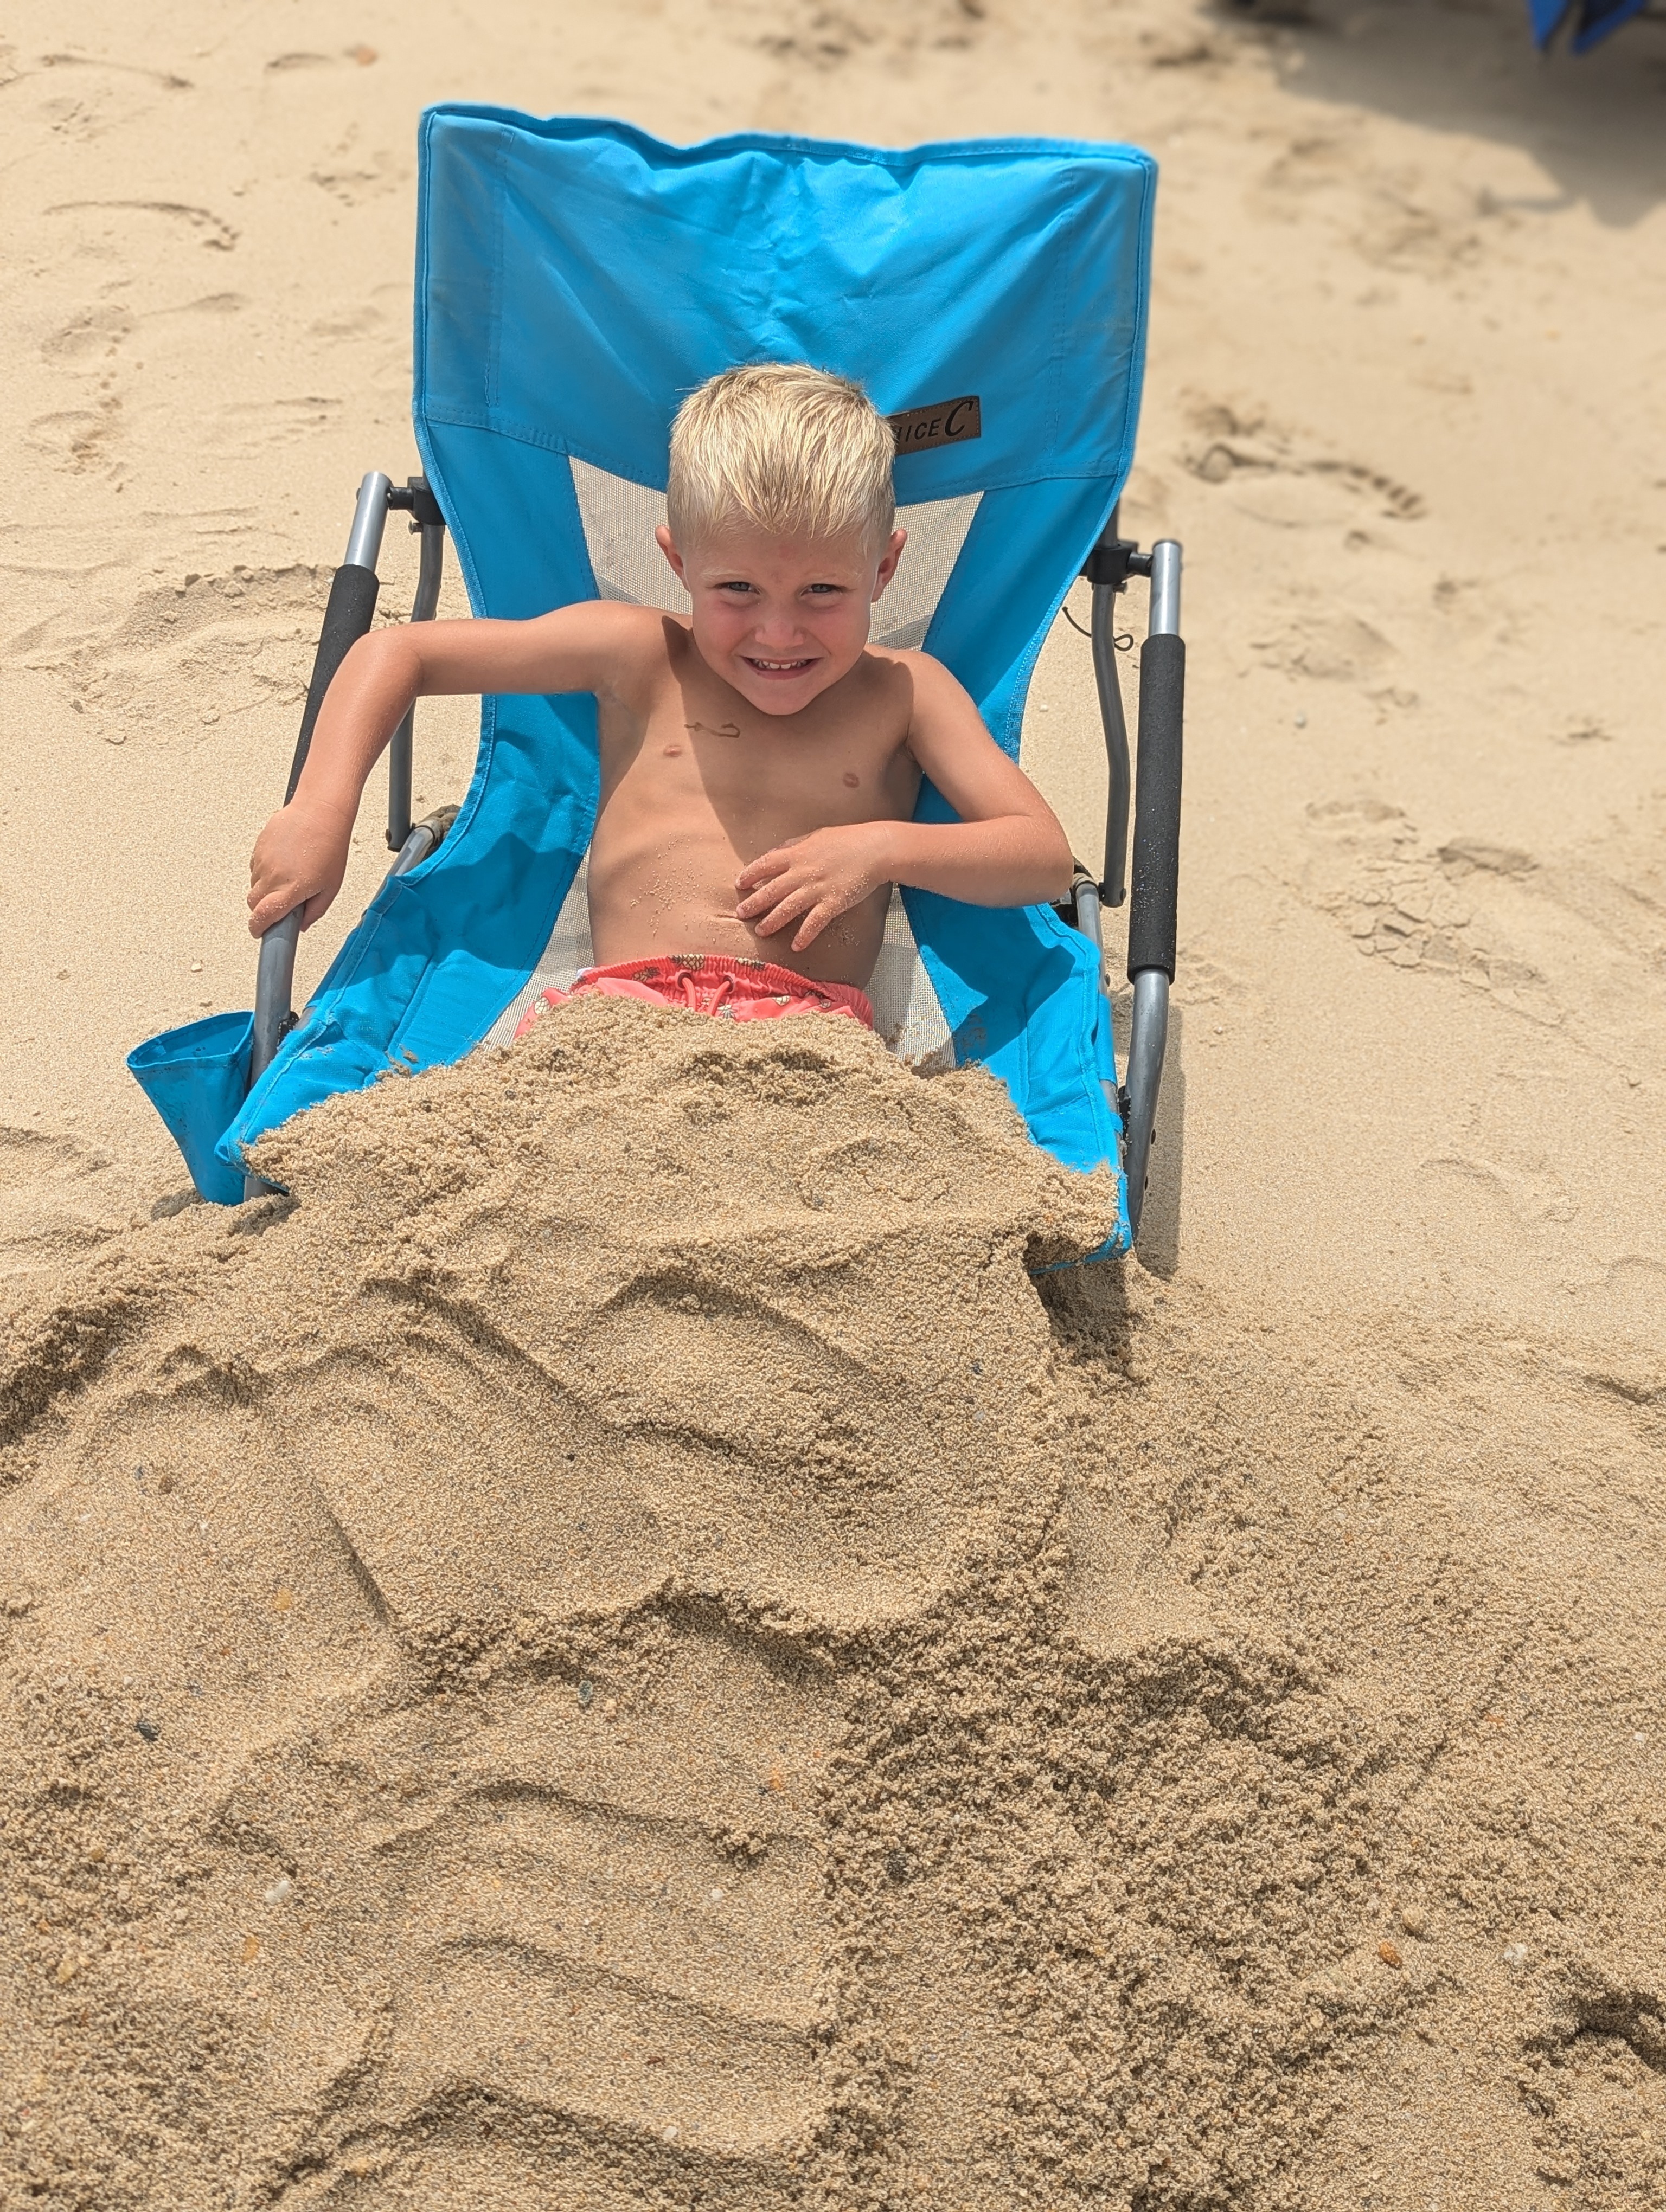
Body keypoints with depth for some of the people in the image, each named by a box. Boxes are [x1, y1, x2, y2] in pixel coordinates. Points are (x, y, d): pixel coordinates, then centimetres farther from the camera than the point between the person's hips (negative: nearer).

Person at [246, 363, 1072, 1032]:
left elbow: (1045, 857, 9)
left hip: (810, 1021, 0)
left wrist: (886, 848, -8)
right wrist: (322, 811, 1)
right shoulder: (641, 656, 12)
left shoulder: (902, 692, 13)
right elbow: (396, 653, 16)